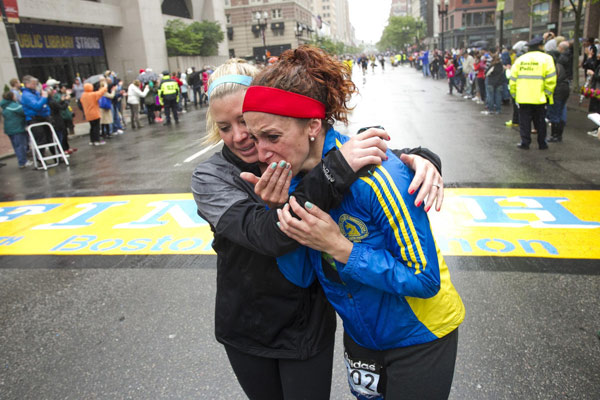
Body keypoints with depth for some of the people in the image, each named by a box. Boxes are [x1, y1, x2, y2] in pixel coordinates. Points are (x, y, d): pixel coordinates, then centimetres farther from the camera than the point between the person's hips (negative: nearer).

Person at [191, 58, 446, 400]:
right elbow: (266, 234, -32)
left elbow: (383, 156, -8)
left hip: (309, 324, 0)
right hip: (246, 329, 1)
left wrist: (418, 158, -31)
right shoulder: (210, 178, -16)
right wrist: (334, 171, -41)